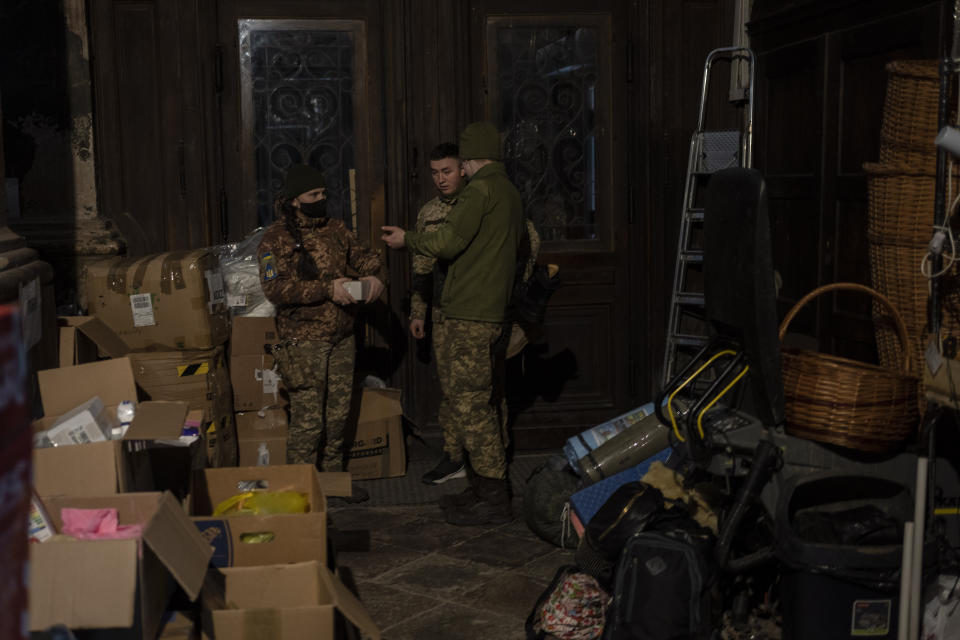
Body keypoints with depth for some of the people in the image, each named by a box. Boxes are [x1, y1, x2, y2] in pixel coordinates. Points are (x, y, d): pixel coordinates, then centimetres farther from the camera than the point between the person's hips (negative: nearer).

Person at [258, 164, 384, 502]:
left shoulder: (334, 228, 9)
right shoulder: (276, 237, -10)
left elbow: (362, 255, 17)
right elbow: (275, 289, -19)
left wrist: (373, 274, -7)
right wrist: (326, 289, -24)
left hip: (341, 337, 6)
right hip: (304, 340, -6)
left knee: (338, 412, 14)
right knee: (308, 418, -5)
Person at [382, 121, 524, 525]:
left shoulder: (481, 189, -12)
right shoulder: (509, 192, 19)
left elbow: (448, 242, -18)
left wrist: (407, 240, -1)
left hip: (469, 315, -10)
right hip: (491, 310, 10)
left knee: (469, 403, -6)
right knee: (478, 402, 15)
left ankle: (492, 499, -2)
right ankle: (487, 488, 22)